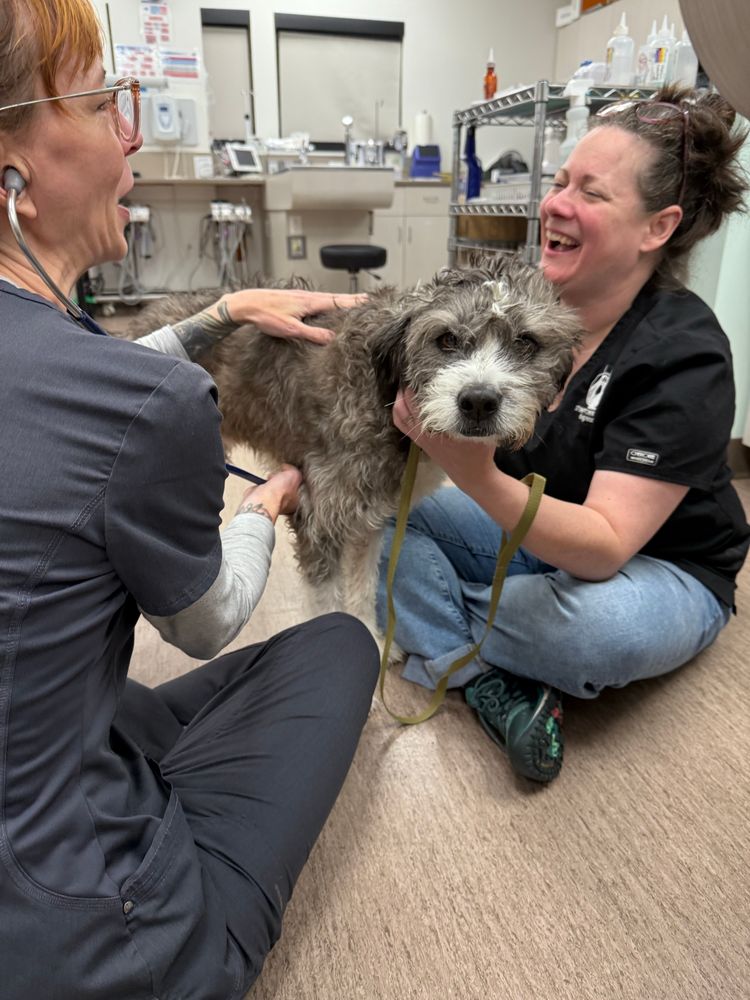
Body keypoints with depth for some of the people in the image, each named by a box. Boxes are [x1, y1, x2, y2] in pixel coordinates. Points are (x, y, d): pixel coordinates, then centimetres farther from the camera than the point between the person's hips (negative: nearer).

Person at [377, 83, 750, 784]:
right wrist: (421, 417, -31)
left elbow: (603, 548, -32)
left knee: (599, 627, -37)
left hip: (659, 565, -4)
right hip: (533, 531, 5)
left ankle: (431, 622, -9)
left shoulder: (684, 358, -25)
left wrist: (477, 476, -47)